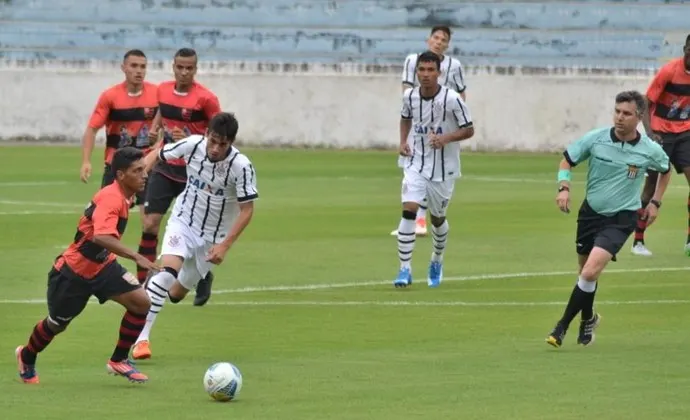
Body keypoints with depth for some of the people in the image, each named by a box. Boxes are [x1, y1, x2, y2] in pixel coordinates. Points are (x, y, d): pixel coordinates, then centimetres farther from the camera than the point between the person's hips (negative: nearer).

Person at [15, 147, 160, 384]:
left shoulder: (123, 195, -4)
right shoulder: (111, 198, -31)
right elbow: (102, 237, -47)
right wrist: (136, 257, -51)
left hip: (102, 266, 7)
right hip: (73, 272, -7)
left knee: (141, 302, -12)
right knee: (56, 324, 14)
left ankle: (118, 361, 3)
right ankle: (26, 357, 46)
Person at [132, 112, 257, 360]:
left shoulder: (241, 167, -22)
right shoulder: (193, 145, -16)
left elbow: (247, 210, -15)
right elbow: (157, 155, 1)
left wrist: (224, 246, -21)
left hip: (213, 235, 0)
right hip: (183, 221, 0)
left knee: (176, 293, 8)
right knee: (168, 271, -26)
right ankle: (142, 338, -25)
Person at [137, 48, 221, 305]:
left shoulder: (205, 99, -13)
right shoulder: (163, 90, 3)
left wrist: (190, 140, -21)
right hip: (165, 168, 4)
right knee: (150, 224, -6)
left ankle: (204, 277, 28)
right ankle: (142, 281, -1)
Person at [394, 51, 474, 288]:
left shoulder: (451, 99, -17)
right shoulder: (409, 96, -5)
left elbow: (469, 130, -10)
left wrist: (446, 138, -27)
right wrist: (403, 141, 0)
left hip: (443, 168, -2)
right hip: (416, 164, 2)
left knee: (438, 217, 13)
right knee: (408, 210, -16)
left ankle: (437, 261, 41)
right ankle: (405, 269, -14)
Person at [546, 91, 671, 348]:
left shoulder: (650, 150, -10)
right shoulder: (595, 139, -10)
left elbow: (665, 170, 13)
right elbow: (567, 160, 4)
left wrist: (655, 202, 9)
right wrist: (564, 188, -13)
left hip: (621, 218, -3)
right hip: (591, 212, 3)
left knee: (590, 272, -20)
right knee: (586, 271, 16)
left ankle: (563, 326, -8)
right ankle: (588, 318, 45)